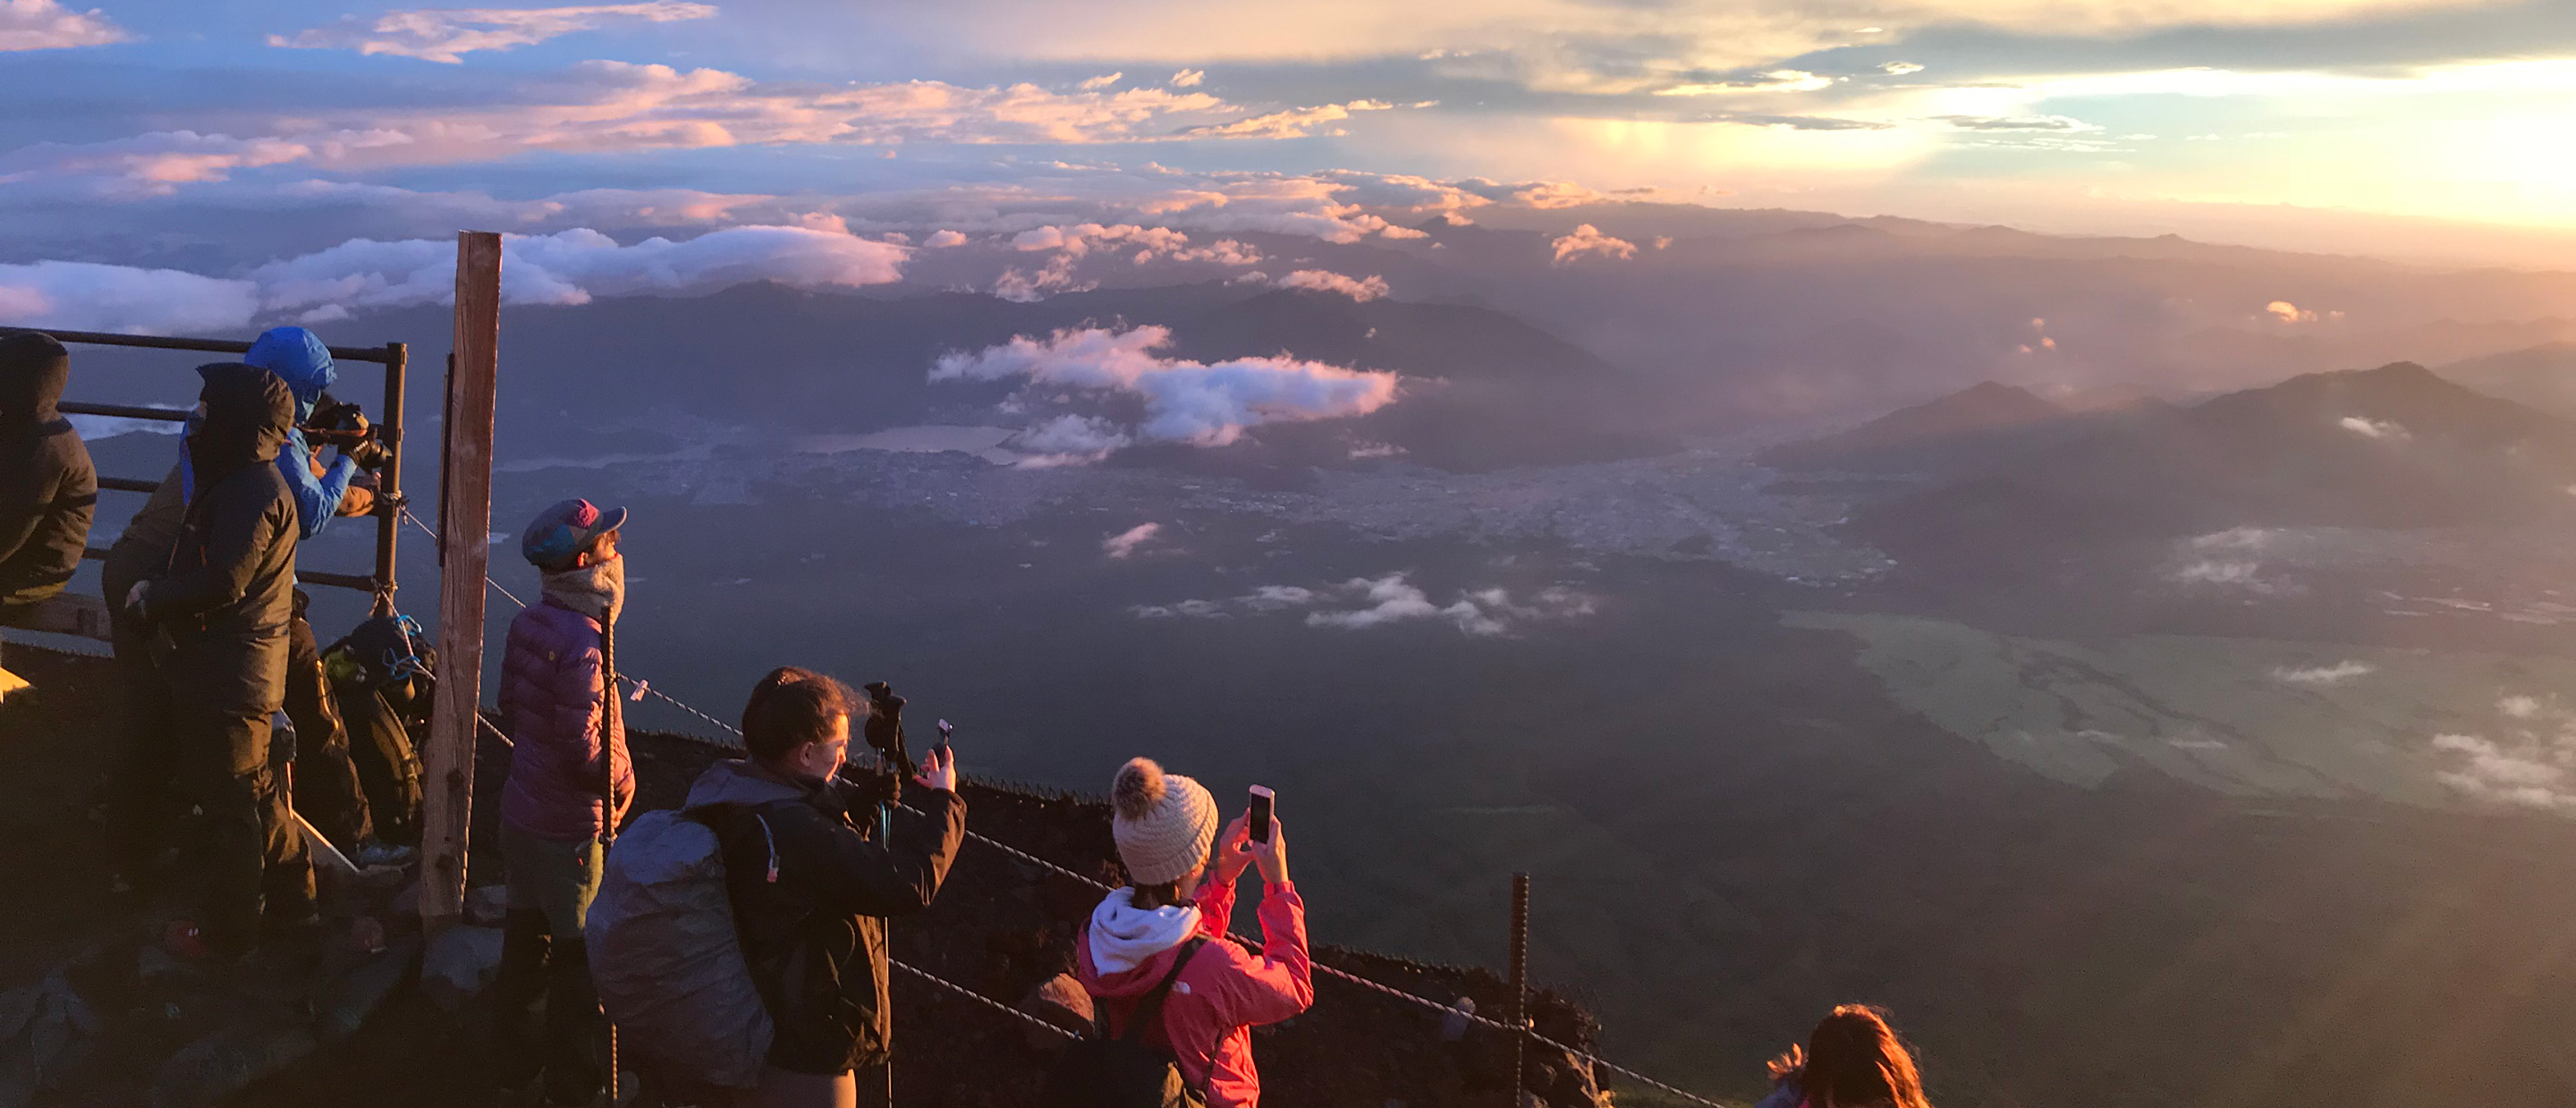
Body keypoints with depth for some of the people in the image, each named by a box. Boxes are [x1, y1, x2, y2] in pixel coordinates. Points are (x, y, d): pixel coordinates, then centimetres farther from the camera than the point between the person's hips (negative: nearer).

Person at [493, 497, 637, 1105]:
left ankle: (516, 1054, 38)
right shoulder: (584, 639, -27)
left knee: (525, 934, 22)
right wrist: (623, 782, -9)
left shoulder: (530, 622, -1)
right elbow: (583, 747, -26)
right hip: (571, 826, -8)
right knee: (580, 953, 6)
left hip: (521, 808, 8)